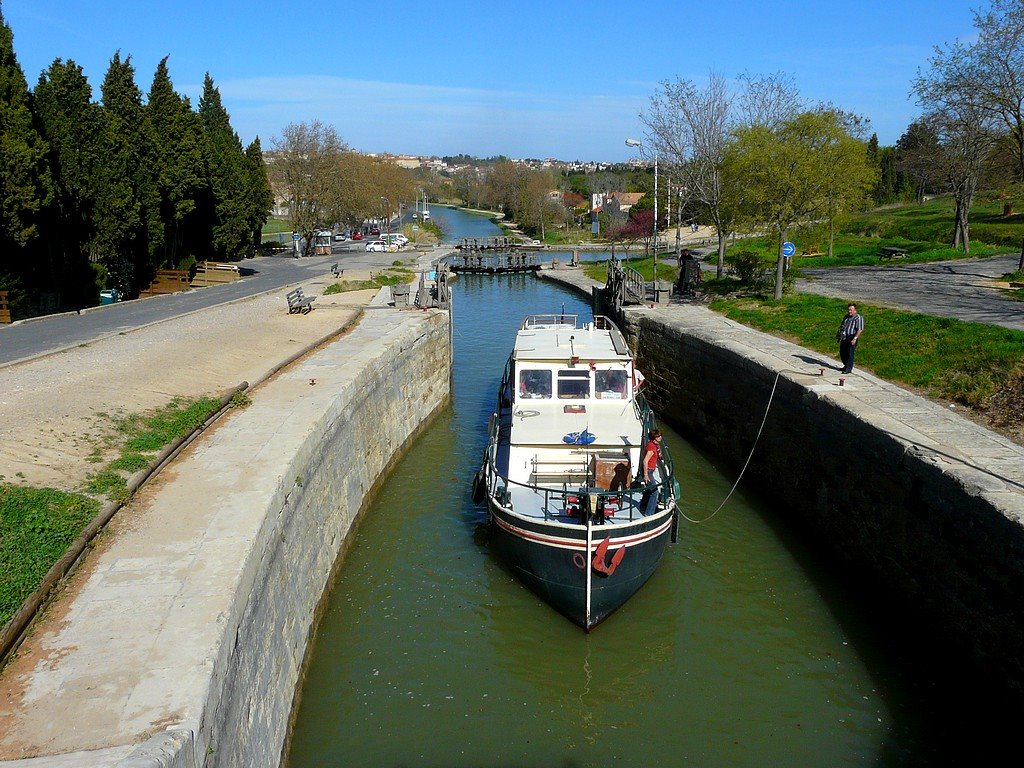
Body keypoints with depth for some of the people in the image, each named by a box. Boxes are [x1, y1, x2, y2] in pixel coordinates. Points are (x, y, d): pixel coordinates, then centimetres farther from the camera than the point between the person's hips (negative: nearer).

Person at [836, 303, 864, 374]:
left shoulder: (858, 318, -10)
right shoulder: (846, 316, 14)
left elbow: (860, 330, -17)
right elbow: (842, 326, 26)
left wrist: (855, 338, -24)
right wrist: (838, 334, 23)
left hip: (852, 338, -7)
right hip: (844, 338, 7)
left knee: (850, 353, -4)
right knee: (842, 353, 11)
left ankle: (849, 369, 5)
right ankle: (846, 366, 28)